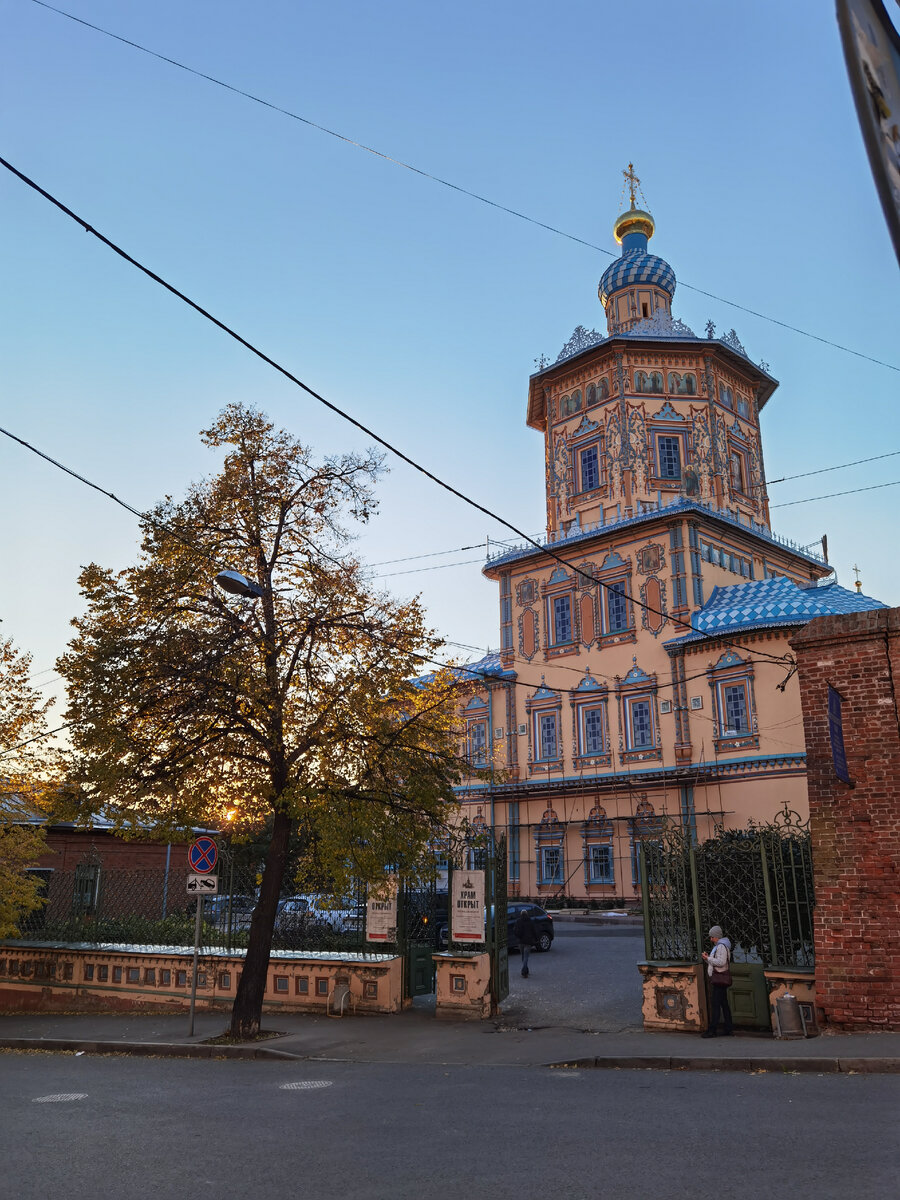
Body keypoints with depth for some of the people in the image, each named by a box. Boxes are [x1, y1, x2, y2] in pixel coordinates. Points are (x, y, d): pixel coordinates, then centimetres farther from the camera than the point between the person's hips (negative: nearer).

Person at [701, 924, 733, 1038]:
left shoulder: (721, 946, -11)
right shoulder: (718, 946, 21)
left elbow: (721, 962, -22)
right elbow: (714, 963, 23)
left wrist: (708, 958, -16)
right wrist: (707, 959, 7)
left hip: (719, 979, -11)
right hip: (719, 980, 11)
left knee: (715, 1004, -12)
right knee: (724, 1004, 10)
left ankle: (712, 1030, -14)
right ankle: (728, 1029, 13)